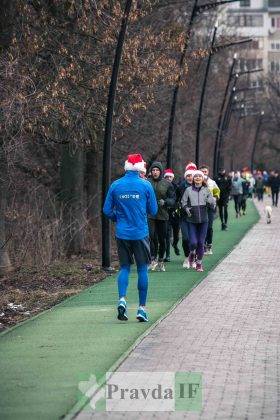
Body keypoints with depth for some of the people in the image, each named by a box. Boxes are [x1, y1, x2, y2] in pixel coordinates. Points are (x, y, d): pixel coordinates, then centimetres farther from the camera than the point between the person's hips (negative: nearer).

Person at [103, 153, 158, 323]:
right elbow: (153, 211, 0)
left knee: (124, 267, 12)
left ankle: (122, 299, -10)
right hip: (141, 233, -2)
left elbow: (107, 210, 3)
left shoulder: (115, 186, 0)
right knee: (142, 269, 6)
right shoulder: (146, 185, -6)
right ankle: (142, 308, 7)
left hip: (122, 233, 2)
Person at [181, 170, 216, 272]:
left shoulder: (206, 190, 4)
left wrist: (210, 202, -19)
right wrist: (186, 208, -13)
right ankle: (192, 253, 27)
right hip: (192, 220, -1)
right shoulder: (188, 190, 1)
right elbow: (183, 202, 6)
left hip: (203, 220, 1)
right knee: (193, 243, -8)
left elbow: (213, 205, 3)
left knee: (201, 243, 3)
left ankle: (199, 263, 17)